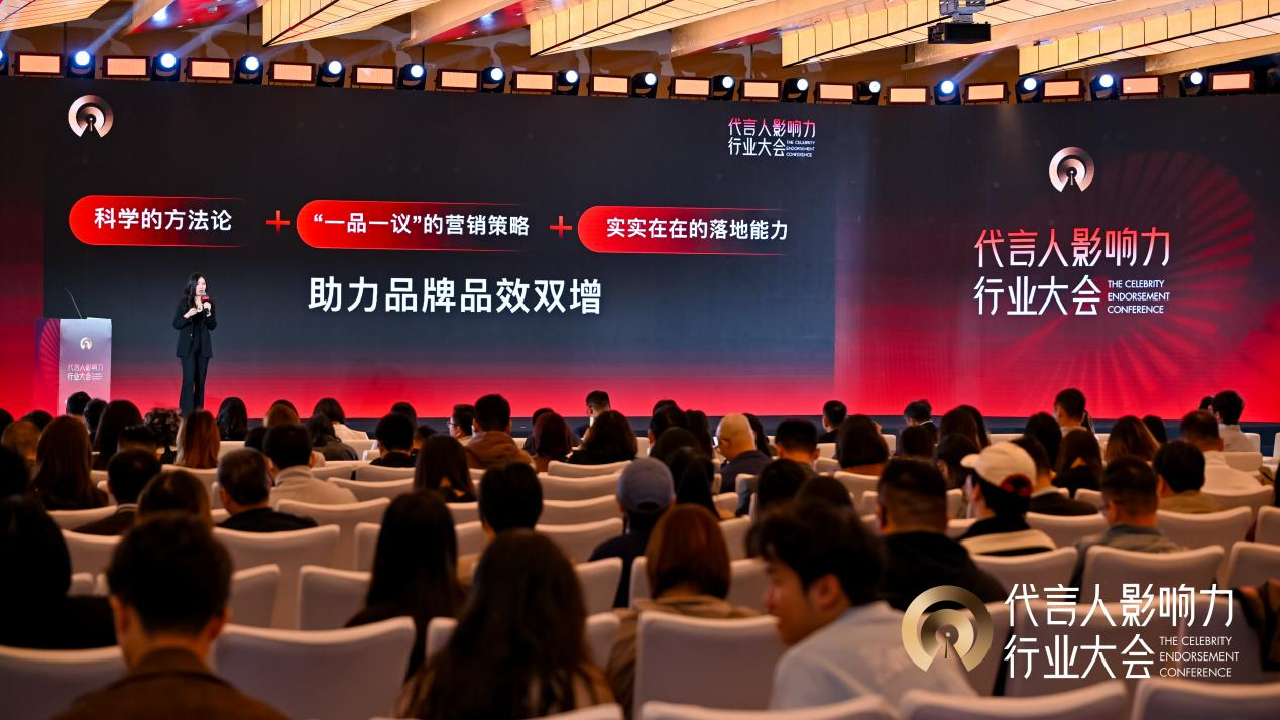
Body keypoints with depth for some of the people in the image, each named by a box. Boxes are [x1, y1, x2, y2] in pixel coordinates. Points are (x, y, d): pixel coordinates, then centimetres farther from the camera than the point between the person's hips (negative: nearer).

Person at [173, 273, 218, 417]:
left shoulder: (209, 303, 5)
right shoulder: (183, 302, -3)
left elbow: (212, 326, 3)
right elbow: (176, 324, -4)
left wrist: (208, 312, -13)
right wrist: (187, 315, -20)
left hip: (203, 346, 3)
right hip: (188, 345, -3)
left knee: (200, 381, 4)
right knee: (189, 379, -12)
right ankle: (186, 414, -12)